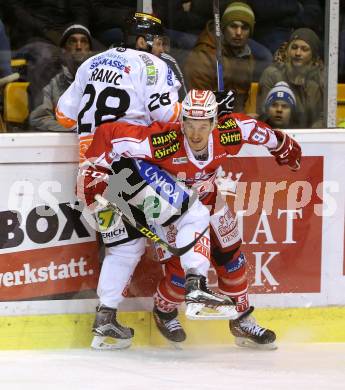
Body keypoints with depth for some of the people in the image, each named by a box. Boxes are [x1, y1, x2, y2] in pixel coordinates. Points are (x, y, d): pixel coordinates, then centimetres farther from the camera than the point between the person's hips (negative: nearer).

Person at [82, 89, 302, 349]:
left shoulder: (231, 132, -29)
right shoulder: (162, 141, -40)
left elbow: (257, 130, -6)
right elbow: (108, 134, -36)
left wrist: (283, 147, 11)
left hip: (208, 198, 4)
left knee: (231, 257, 8)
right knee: (181, 270, -8)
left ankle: (242, 320, 28)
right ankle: (164, 311, 25)